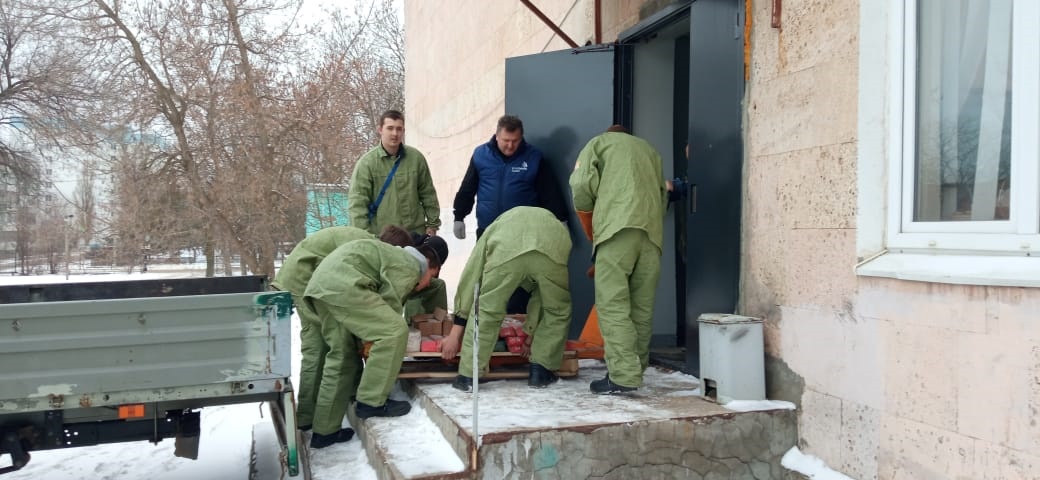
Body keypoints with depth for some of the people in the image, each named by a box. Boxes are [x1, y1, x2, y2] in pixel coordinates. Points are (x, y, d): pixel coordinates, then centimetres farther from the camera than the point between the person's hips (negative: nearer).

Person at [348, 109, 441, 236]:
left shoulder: (416, 158, 3)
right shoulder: (367, 162, -6)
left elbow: (428, 193, 11)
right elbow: (357, 202, -10)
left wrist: (432, 224, 10)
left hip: (415, 234, 3)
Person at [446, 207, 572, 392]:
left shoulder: (495, 227, 41)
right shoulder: (554, 224, 44)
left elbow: (469, 282, 35)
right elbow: (543, 294, 44)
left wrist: (454, 335, 37)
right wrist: (531, 334, 54)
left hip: (505, 252, -1)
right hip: (553, 250, 1)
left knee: (485, 310, 19)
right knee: (558, 311, 26)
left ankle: (467, 376, 21)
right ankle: (540, 371, 29)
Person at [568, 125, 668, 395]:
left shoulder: (599, 142, 21)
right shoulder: (649, 149, 33)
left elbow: (581, 185, 5)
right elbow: (663, 194, 20)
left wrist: (592, 234, 15)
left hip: (618, 225, -5)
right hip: (652, 230, 5)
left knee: (613, 304, -8)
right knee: (642, 305, 8)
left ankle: (624, 376, -15)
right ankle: (637, 369, 13)